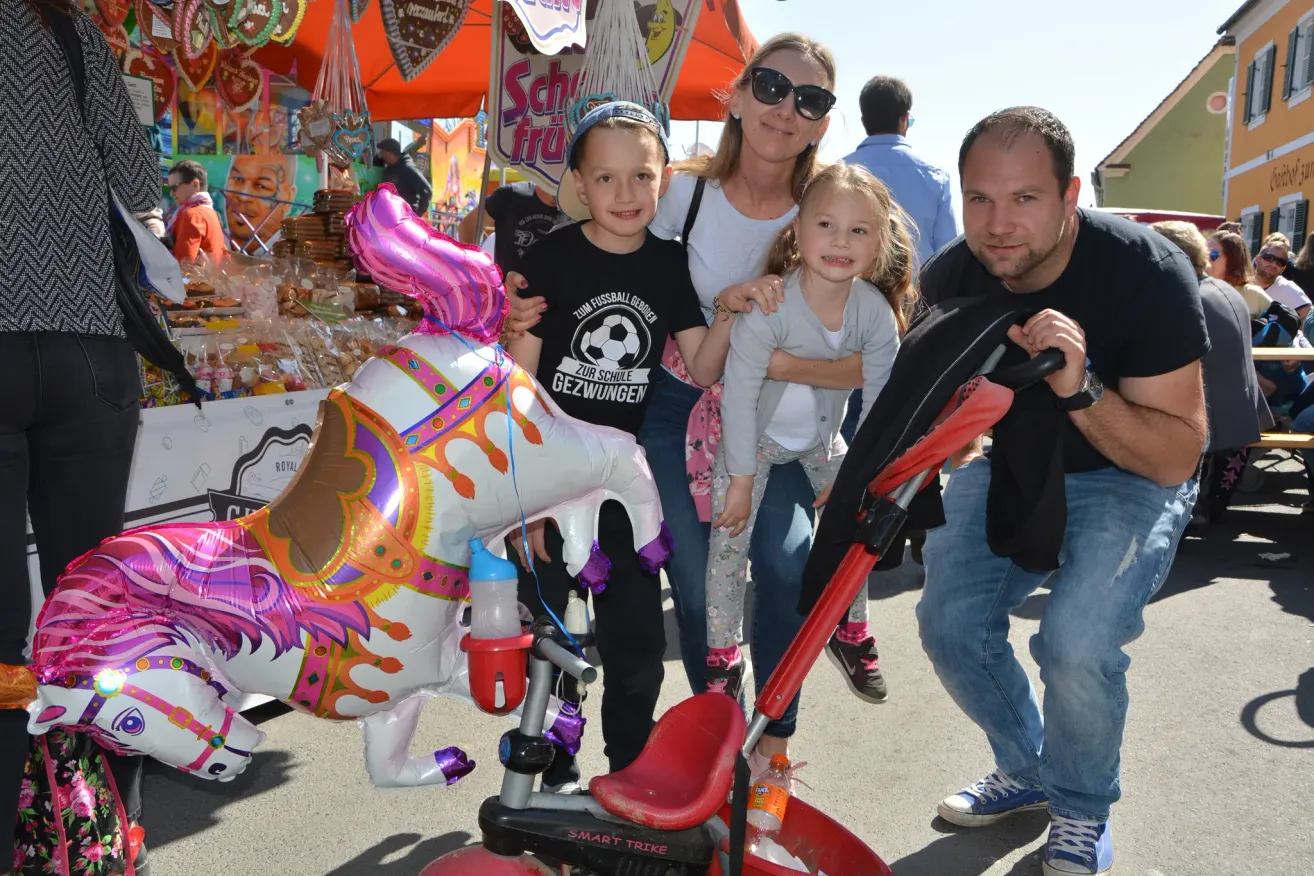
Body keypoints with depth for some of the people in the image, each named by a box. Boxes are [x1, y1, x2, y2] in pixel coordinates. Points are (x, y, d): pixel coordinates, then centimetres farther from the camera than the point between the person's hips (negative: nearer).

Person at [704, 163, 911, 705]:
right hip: (754, 435, -4)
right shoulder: (769, 307, -33)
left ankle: (851, 635, 31)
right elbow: (738, 395, -25)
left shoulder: (877, 312, -21)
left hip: (822, 436, 4)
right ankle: (722, 659, 13)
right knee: (729, 542, -6)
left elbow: (880, 402, -11)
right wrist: (741, 478, -19)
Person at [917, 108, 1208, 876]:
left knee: (1077, 643, -24)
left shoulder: (1147, 273, -27)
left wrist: (1080, 389, -43)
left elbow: (1177, 456, -27)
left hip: (1129, 474, -4)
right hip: (1013, 462, 5)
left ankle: (1083, 811, 8)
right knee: (951, 625, -6)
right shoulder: (950, 279, -15)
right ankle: (1026, 771, 24)